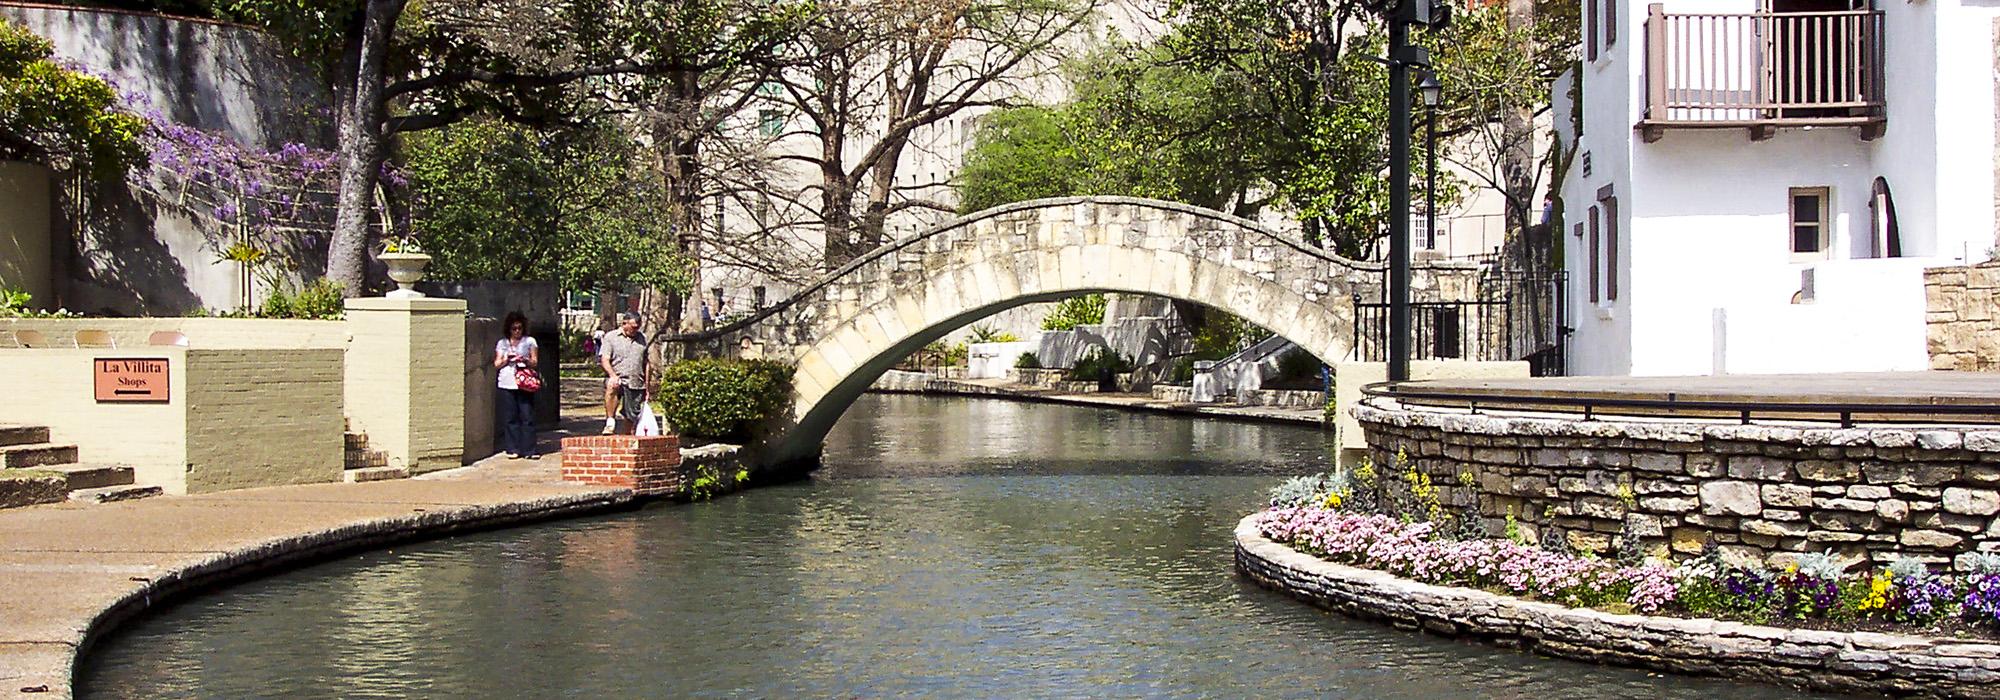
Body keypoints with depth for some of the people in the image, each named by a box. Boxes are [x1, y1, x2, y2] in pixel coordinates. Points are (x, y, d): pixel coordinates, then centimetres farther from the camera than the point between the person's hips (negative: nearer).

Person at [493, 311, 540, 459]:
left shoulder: (530, 341, 11)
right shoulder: (502, 343, 13)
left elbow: (535, 362, 7)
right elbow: (496, 364, 11)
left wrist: (525, 361, -14)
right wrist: (506, 360, -8)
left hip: (524, 384, -1)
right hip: (507, 384, 1)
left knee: (527, 416, -5)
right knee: (510, 418, 0)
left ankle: (528, 450, -3)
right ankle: (513, 449, 6)